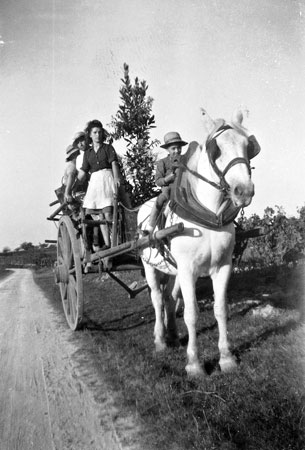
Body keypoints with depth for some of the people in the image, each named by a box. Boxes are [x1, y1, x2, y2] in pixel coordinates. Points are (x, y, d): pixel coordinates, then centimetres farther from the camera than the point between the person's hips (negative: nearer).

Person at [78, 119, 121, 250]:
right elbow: (83, 171, 16)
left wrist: (116, 177, -23)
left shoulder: (108, 148, 9)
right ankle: (106, 244, -2)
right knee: (100, 216, -4)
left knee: (108, 214, -15)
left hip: (107, 179, -4)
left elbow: (114, 163, -5)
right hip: (94, 182, 4)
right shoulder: (87, 153, 18)